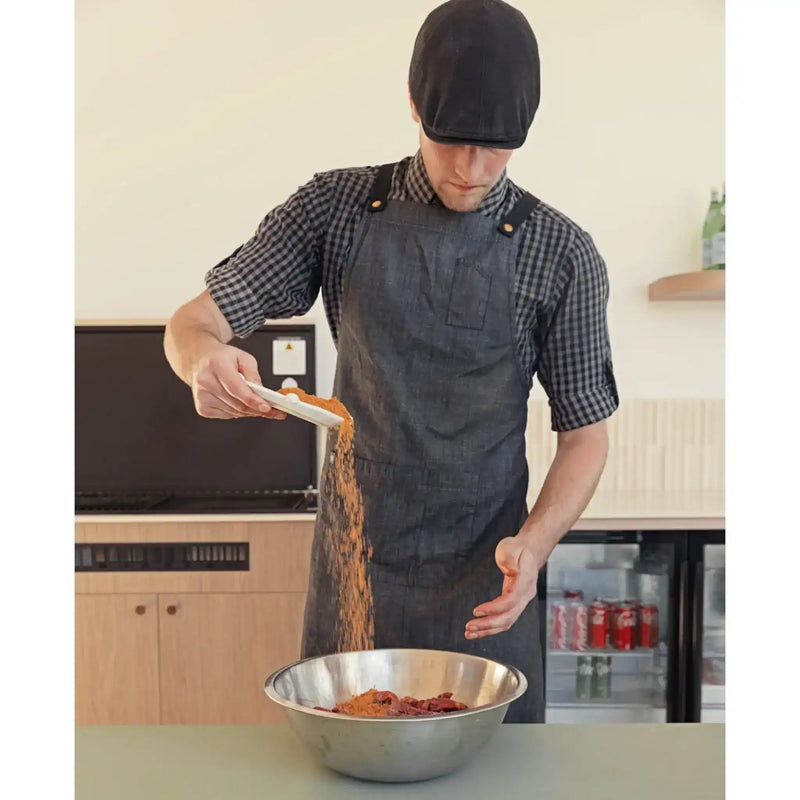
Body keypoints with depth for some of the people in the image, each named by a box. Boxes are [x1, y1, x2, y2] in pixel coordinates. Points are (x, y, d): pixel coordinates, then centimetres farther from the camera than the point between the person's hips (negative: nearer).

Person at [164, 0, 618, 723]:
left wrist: (533, 543, -18)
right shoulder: (336, 207, -3)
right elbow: (193, 321, -4)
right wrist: (204, 355, -28)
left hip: (481, 585, 0)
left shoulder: (561, 254, -6)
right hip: (351, 574, 1)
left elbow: (585, 433, -1)